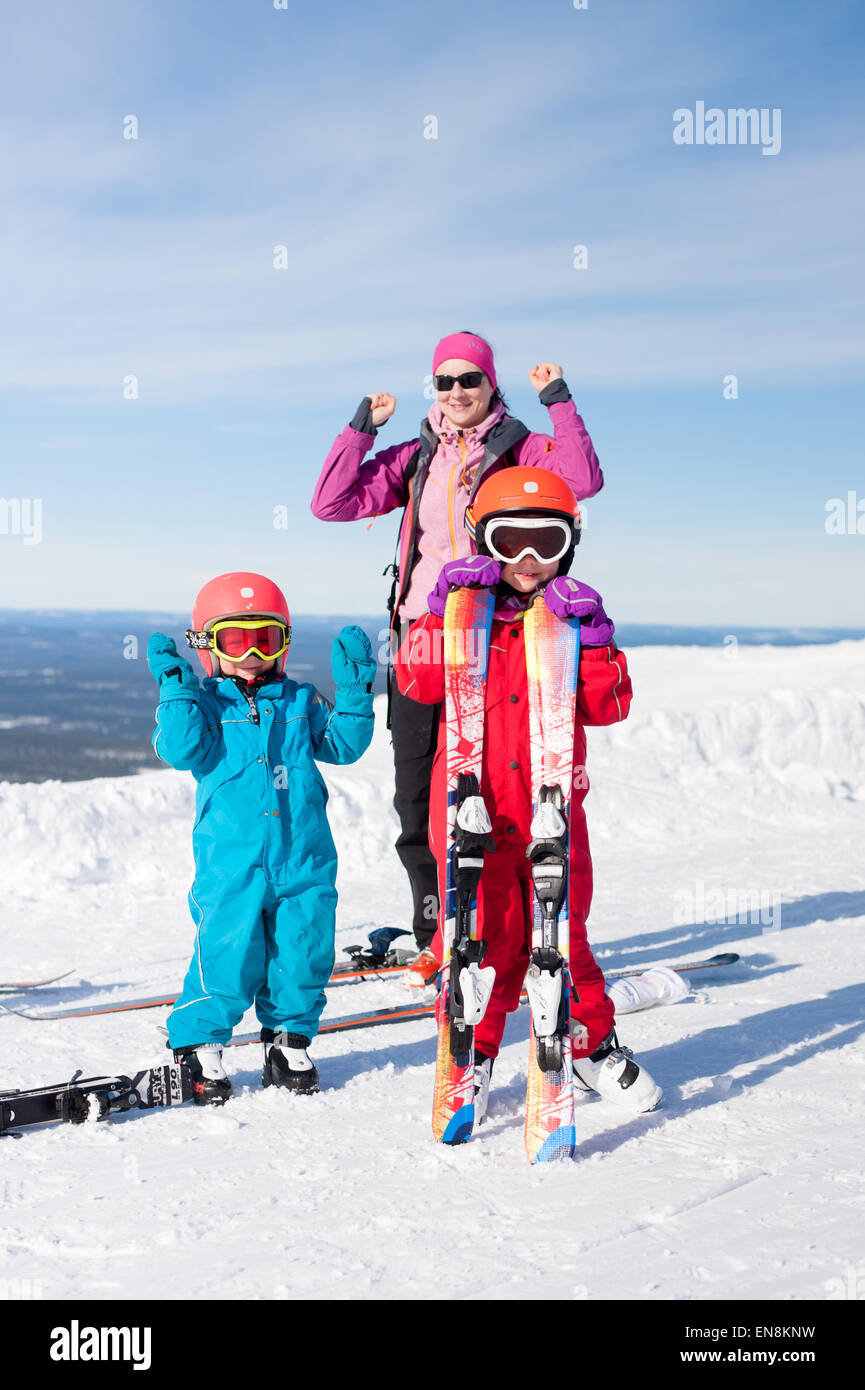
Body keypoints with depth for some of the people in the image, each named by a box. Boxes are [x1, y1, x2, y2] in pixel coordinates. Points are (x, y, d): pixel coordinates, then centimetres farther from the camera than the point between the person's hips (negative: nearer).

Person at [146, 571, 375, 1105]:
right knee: (228, 956, -5)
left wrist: (355, 693, -1)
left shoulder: (300, 701, 12)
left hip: (304, 860, 3)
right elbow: (183, 750, -12)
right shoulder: (203, 703, 4)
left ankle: (289, 1040, 26)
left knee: (303, 953, 7)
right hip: (232, 864, -3)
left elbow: (342, 745, 10)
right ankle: (198, 1044, 14)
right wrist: (177, 689, -17)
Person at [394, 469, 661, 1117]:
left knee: (563, 934, 10)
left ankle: (594, 1044, 30)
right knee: (481, 938, 3)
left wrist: (592, 639, -15)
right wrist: (443, 612, -18)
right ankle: (473, 1053, 21)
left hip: (552, 809, 1)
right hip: (473, 808, -1)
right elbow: (418, 680, -11)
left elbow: (607, 707, -4)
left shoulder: (574, 618, 5)